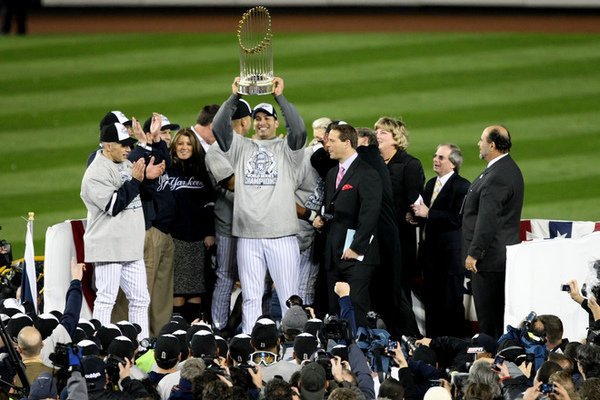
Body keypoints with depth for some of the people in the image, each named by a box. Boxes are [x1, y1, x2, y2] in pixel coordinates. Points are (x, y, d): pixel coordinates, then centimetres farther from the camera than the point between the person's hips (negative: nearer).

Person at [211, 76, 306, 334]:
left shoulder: (286, 148, 8)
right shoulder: (241, 148, 15)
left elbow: (299, 129, -11)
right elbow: (219, 127, 2)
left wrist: (280, 97, -13)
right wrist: (234, 98, -7)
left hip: (282, 235, -2)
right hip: (248, 235, 2)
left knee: (289, 297, -1)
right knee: (251, 297, 5)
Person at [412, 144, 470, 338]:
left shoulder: (461, 186, -11)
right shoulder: (431, 184, 16)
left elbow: (458, 218, -21)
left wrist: (428, 213, -20)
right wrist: (417, 215, 3)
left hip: (450, 254, -8)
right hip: (430, 252, 8)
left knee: (451, 302, -3)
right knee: (431, 301, 11)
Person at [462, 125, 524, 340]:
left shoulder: (497, 177, -21)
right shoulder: (508, 168, 14)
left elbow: (487, 220, -24)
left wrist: (474, 253, -19)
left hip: (491, 257, -11)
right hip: (502, 255, 11)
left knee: (489, 316, -6)